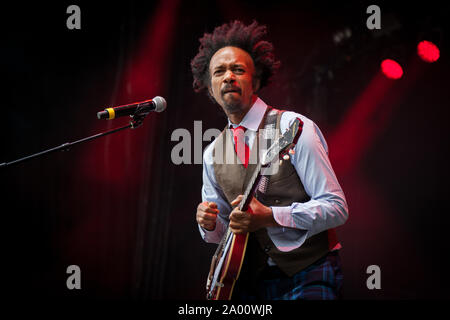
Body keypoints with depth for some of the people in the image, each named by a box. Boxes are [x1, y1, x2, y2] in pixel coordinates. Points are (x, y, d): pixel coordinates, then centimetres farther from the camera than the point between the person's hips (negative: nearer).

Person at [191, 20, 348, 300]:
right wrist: (210, 224, -2)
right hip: (253, 282, 5)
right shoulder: (213, 154, 11)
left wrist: (269, 216, -22)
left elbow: (336, 208, -10)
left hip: (308, 275, -5)